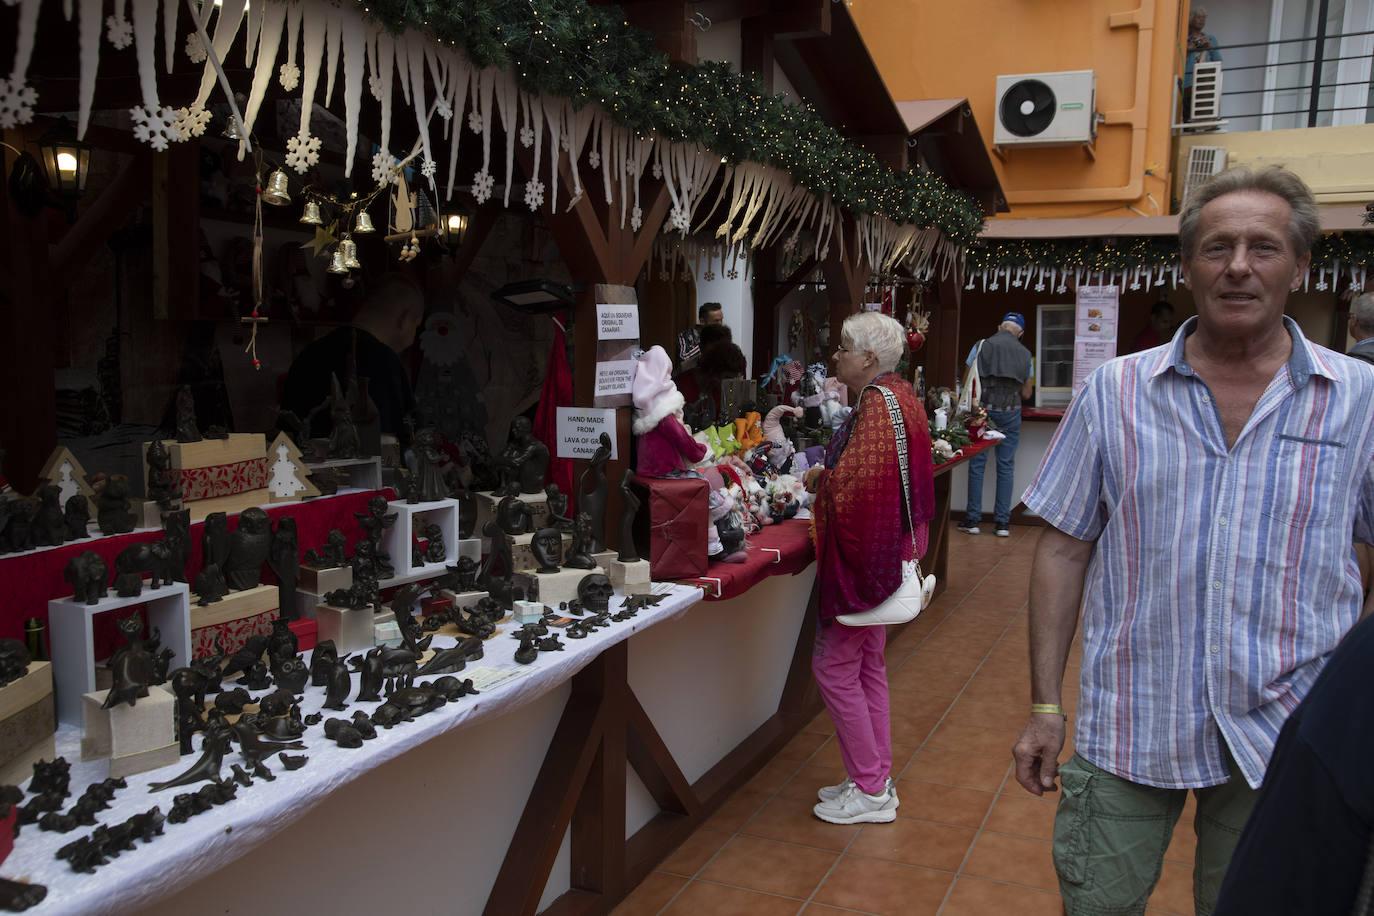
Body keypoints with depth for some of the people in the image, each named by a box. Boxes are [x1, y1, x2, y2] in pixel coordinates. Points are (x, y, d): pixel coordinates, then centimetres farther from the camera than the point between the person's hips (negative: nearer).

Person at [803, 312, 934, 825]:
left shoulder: (878, 404, -20)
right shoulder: (897, 395, 11)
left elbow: (855, 484, -29)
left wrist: (819, 480, -10)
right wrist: (828, 476, 5)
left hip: (862, 555, -11)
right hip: (884, 550, 11)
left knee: (834, 666, -1)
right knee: (867, 665, 17)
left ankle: (870, 792, 9)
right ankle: (877, 777, 28)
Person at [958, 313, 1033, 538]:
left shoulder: (981, 346, 1)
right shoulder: (1025, 354, 7)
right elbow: (1026, 393, 11)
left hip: (982, 410, -1)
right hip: (1011, 413, 1)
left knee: (977, 464, 5)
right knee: (1006, 466, 7)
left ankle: (973, 520, 7)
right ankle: (1002, 523, 9)